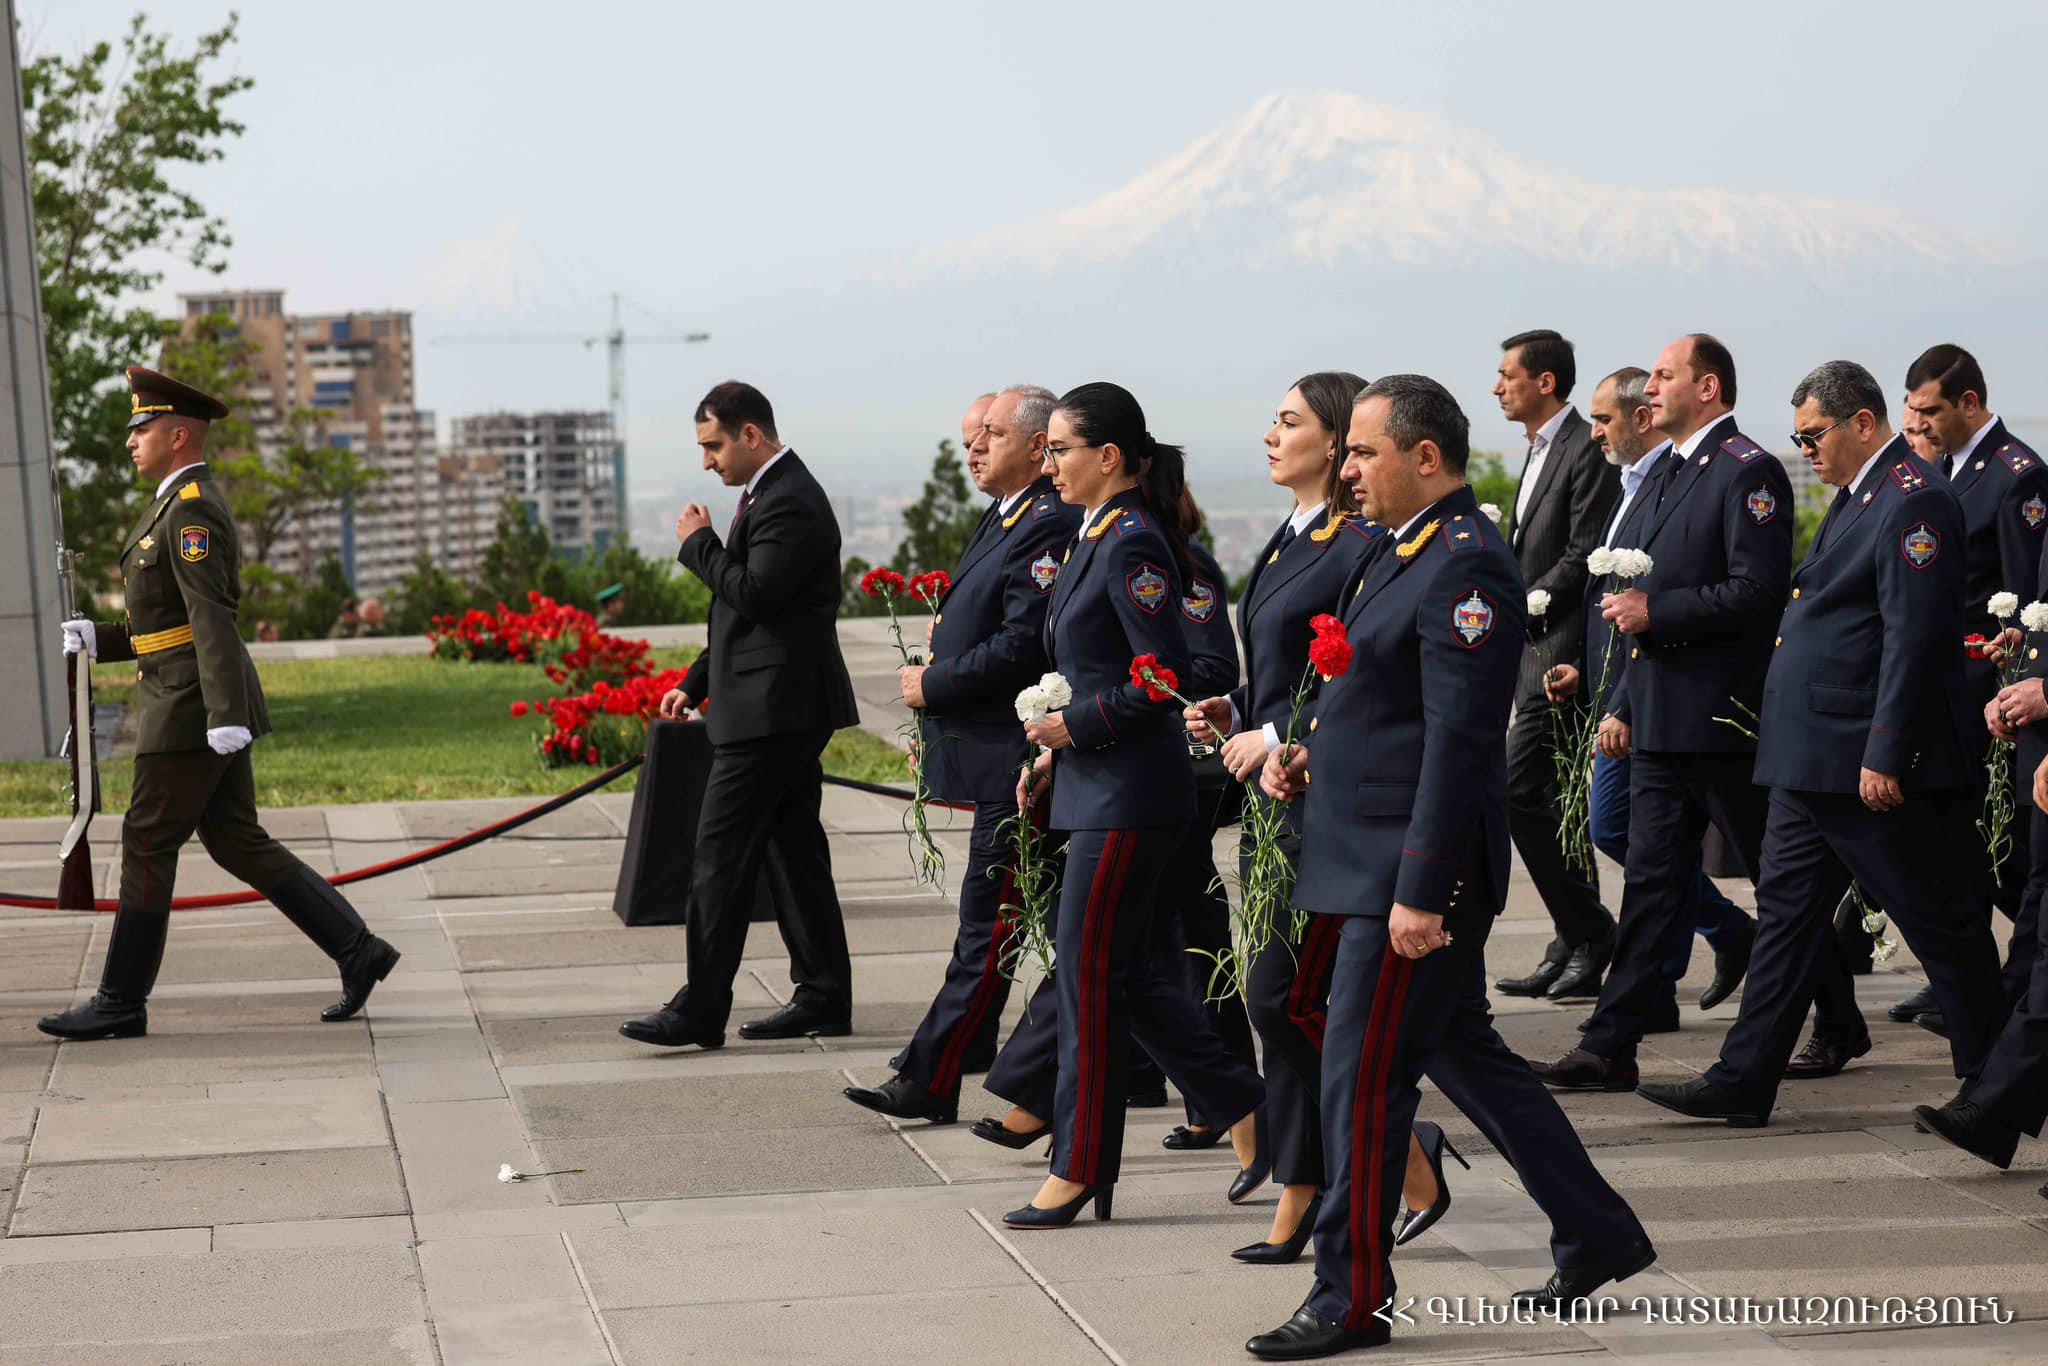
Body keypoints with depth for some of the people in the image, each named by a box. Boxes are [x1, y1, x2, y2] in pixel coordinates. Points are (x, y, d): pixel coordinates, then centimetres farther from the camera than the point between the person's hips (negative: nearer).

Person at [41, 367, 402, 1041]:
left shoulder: (192, 511, -14)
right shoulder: (182, 506, 19)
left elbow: (212, 617, -24)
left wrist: (224, 713, -31)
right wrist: (97, 638, 10)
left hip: (191, 709, -10)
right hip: (206, 708, 10)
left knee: (147, 844, -2)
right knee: (238, 843, 10)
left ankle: (121, 1003, 6)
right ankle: (357, 951, 8)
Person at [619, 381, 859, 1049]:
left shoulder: (789, 503, -16)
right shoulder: (773, 494, 17)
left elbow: (753, 593, -25)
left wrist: (698, 542, -10)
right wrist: (695, 683, 22)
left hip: (772, 712, -11)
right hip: (785, 710, 11)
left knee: (721, 858, -8)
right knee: (795, 851, 13)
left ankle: (699, 1011, -5)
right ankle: (823, 998, 18)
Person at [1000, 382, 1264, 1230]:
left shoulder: (1133, 545, -16)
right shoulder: (1098, 539, 14)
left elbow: (1165, 678, -20)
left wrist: (1075, 727, -14)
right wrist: (1054, 752, 13)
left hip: (1129, 792, -10)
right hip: (1098, 784, 10)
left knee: (1089, 971, -2)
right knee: (1119, 973, 13)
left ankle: (1080, 1168, 7)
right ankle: (1253, 1112, 21)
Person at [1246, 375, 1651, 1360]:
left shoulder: (1467, 566, -18)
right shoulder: (1410, 554, 14)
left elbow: (1458, 740, -22)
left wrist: (1419, 891, -24)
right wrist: (1308, 761, 8)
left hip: (1411, 870, -10)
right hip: (1381, 860, 10)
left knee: (1361, 1076, -4)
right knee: (1464, 1054, 16)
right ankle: (1597, 1235, 26)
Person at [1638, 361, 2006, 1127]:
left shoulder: (1913, 502, -15)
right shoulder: (1859, 497, 16)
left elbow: (1914, 638, -21)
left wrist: (1885, 756, -23)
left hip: (1872, 768, -10)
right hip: (1814, 763, 10)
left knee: (1942, 927, 1)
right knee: (1786, 914, 9)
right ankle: (1743, 1084, 12)